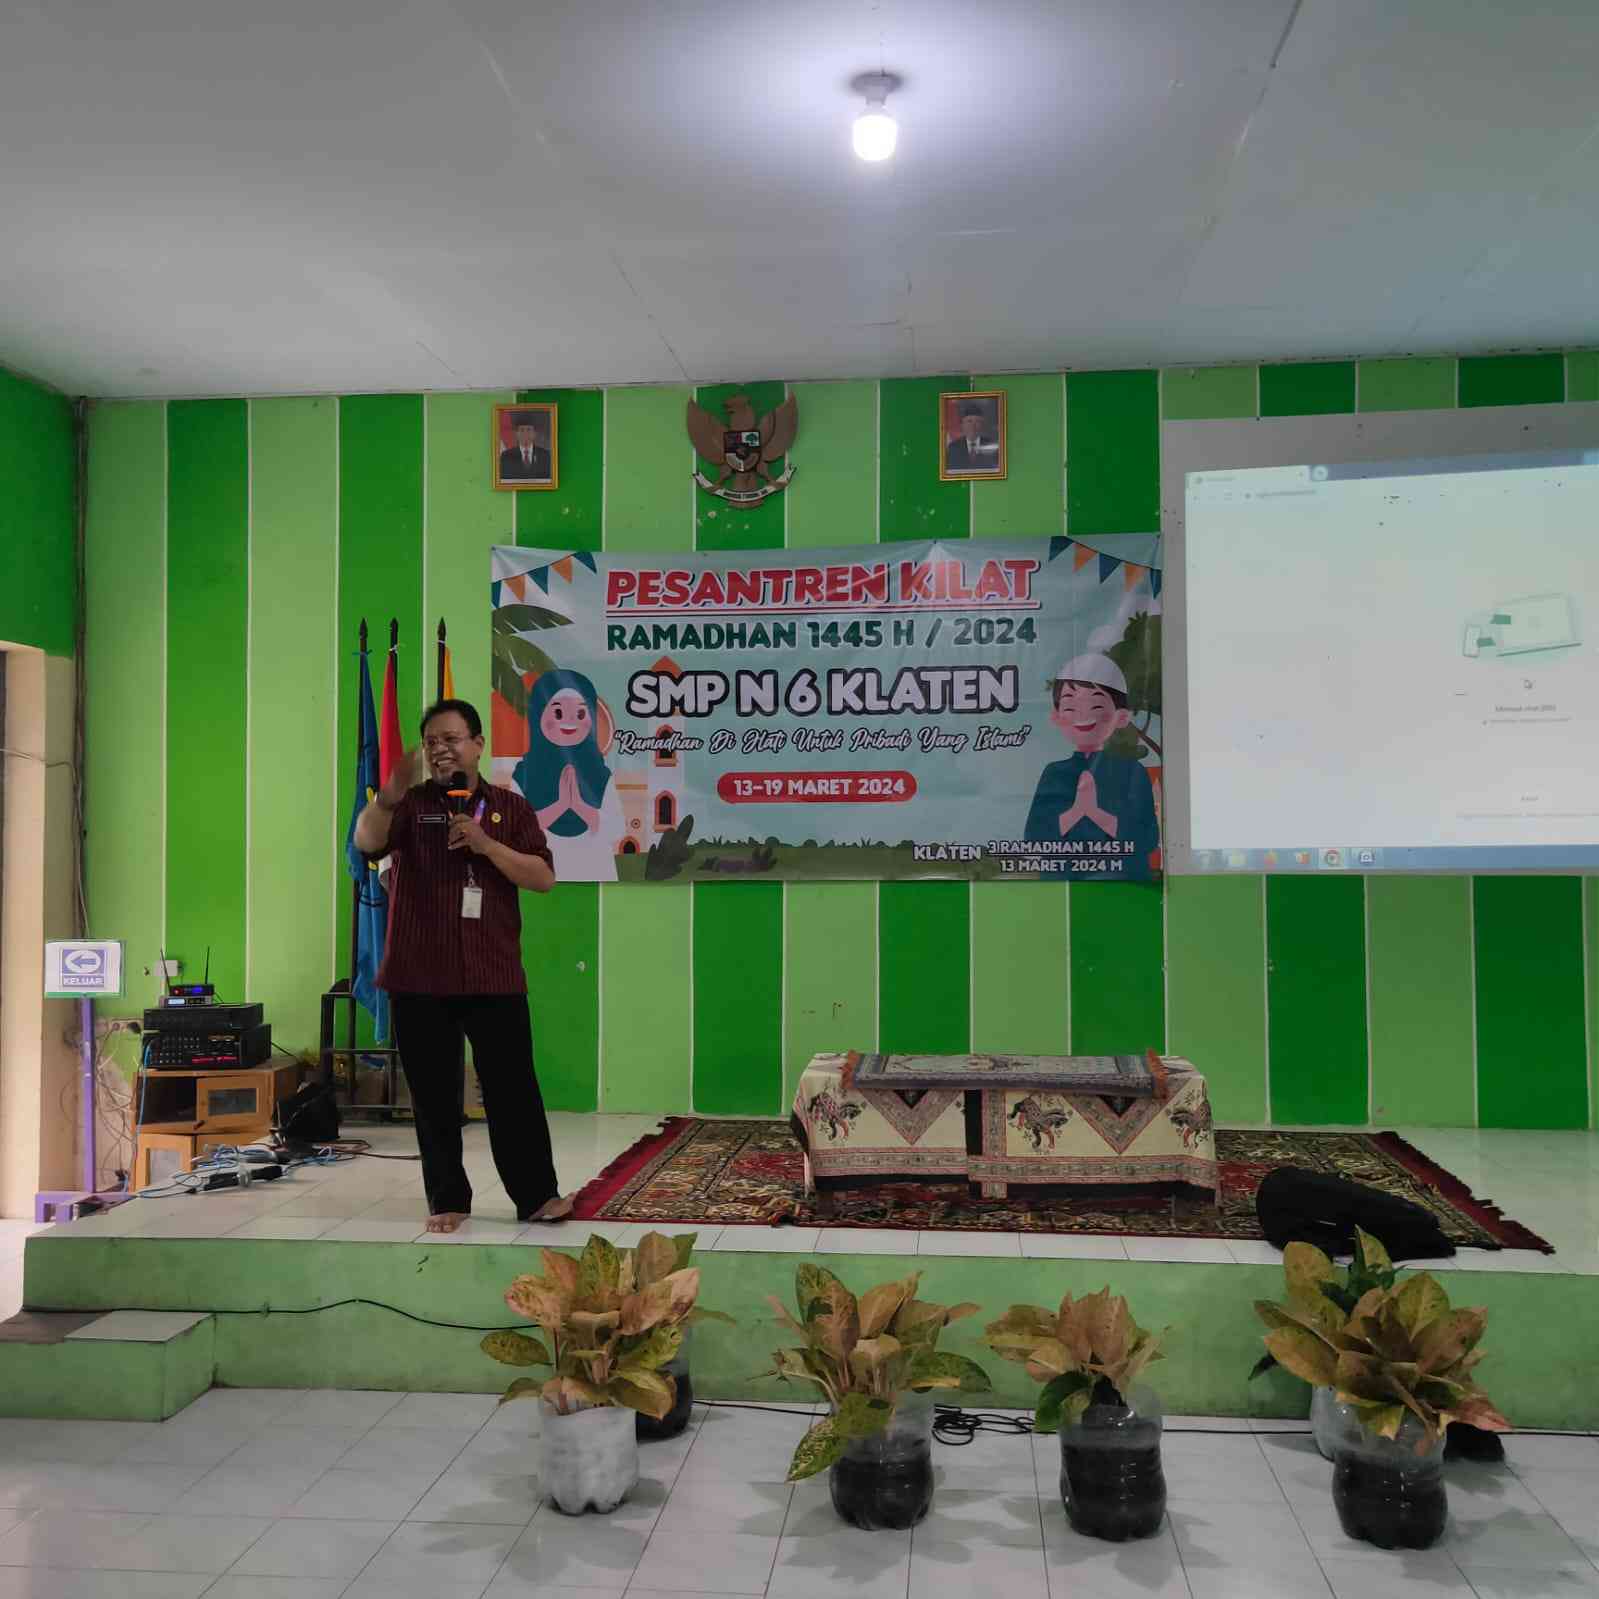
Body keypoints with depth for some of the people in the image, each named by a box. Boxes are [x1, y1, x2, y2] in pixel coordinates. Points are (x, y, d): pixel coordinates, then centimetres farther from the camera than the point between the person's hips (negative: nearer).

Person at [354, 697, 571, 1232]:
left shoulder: (510, 807, 7)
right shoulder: (410, 804, 5)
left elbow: (544, 878, -1)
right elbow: (366, 841, -16)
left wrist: (486, 844, -13)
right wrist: (392, 790, -35)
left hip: (495, 976, 0)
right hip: (420, 978, 0)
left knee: (513, 1089, 2)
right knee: (434, 1096, 7)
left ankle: (537, 1195, 11)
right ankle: (447, 1200, 18)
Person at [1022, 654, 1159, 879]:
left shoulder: (1131, 772, -1)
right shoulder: (1055, 774, 3)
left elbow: (1147, 839, -10)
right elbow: (1034, 837, -6)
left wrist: (1096, 812, -18)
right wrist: (1075, 811, -19)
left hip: (1123, 884, -1)